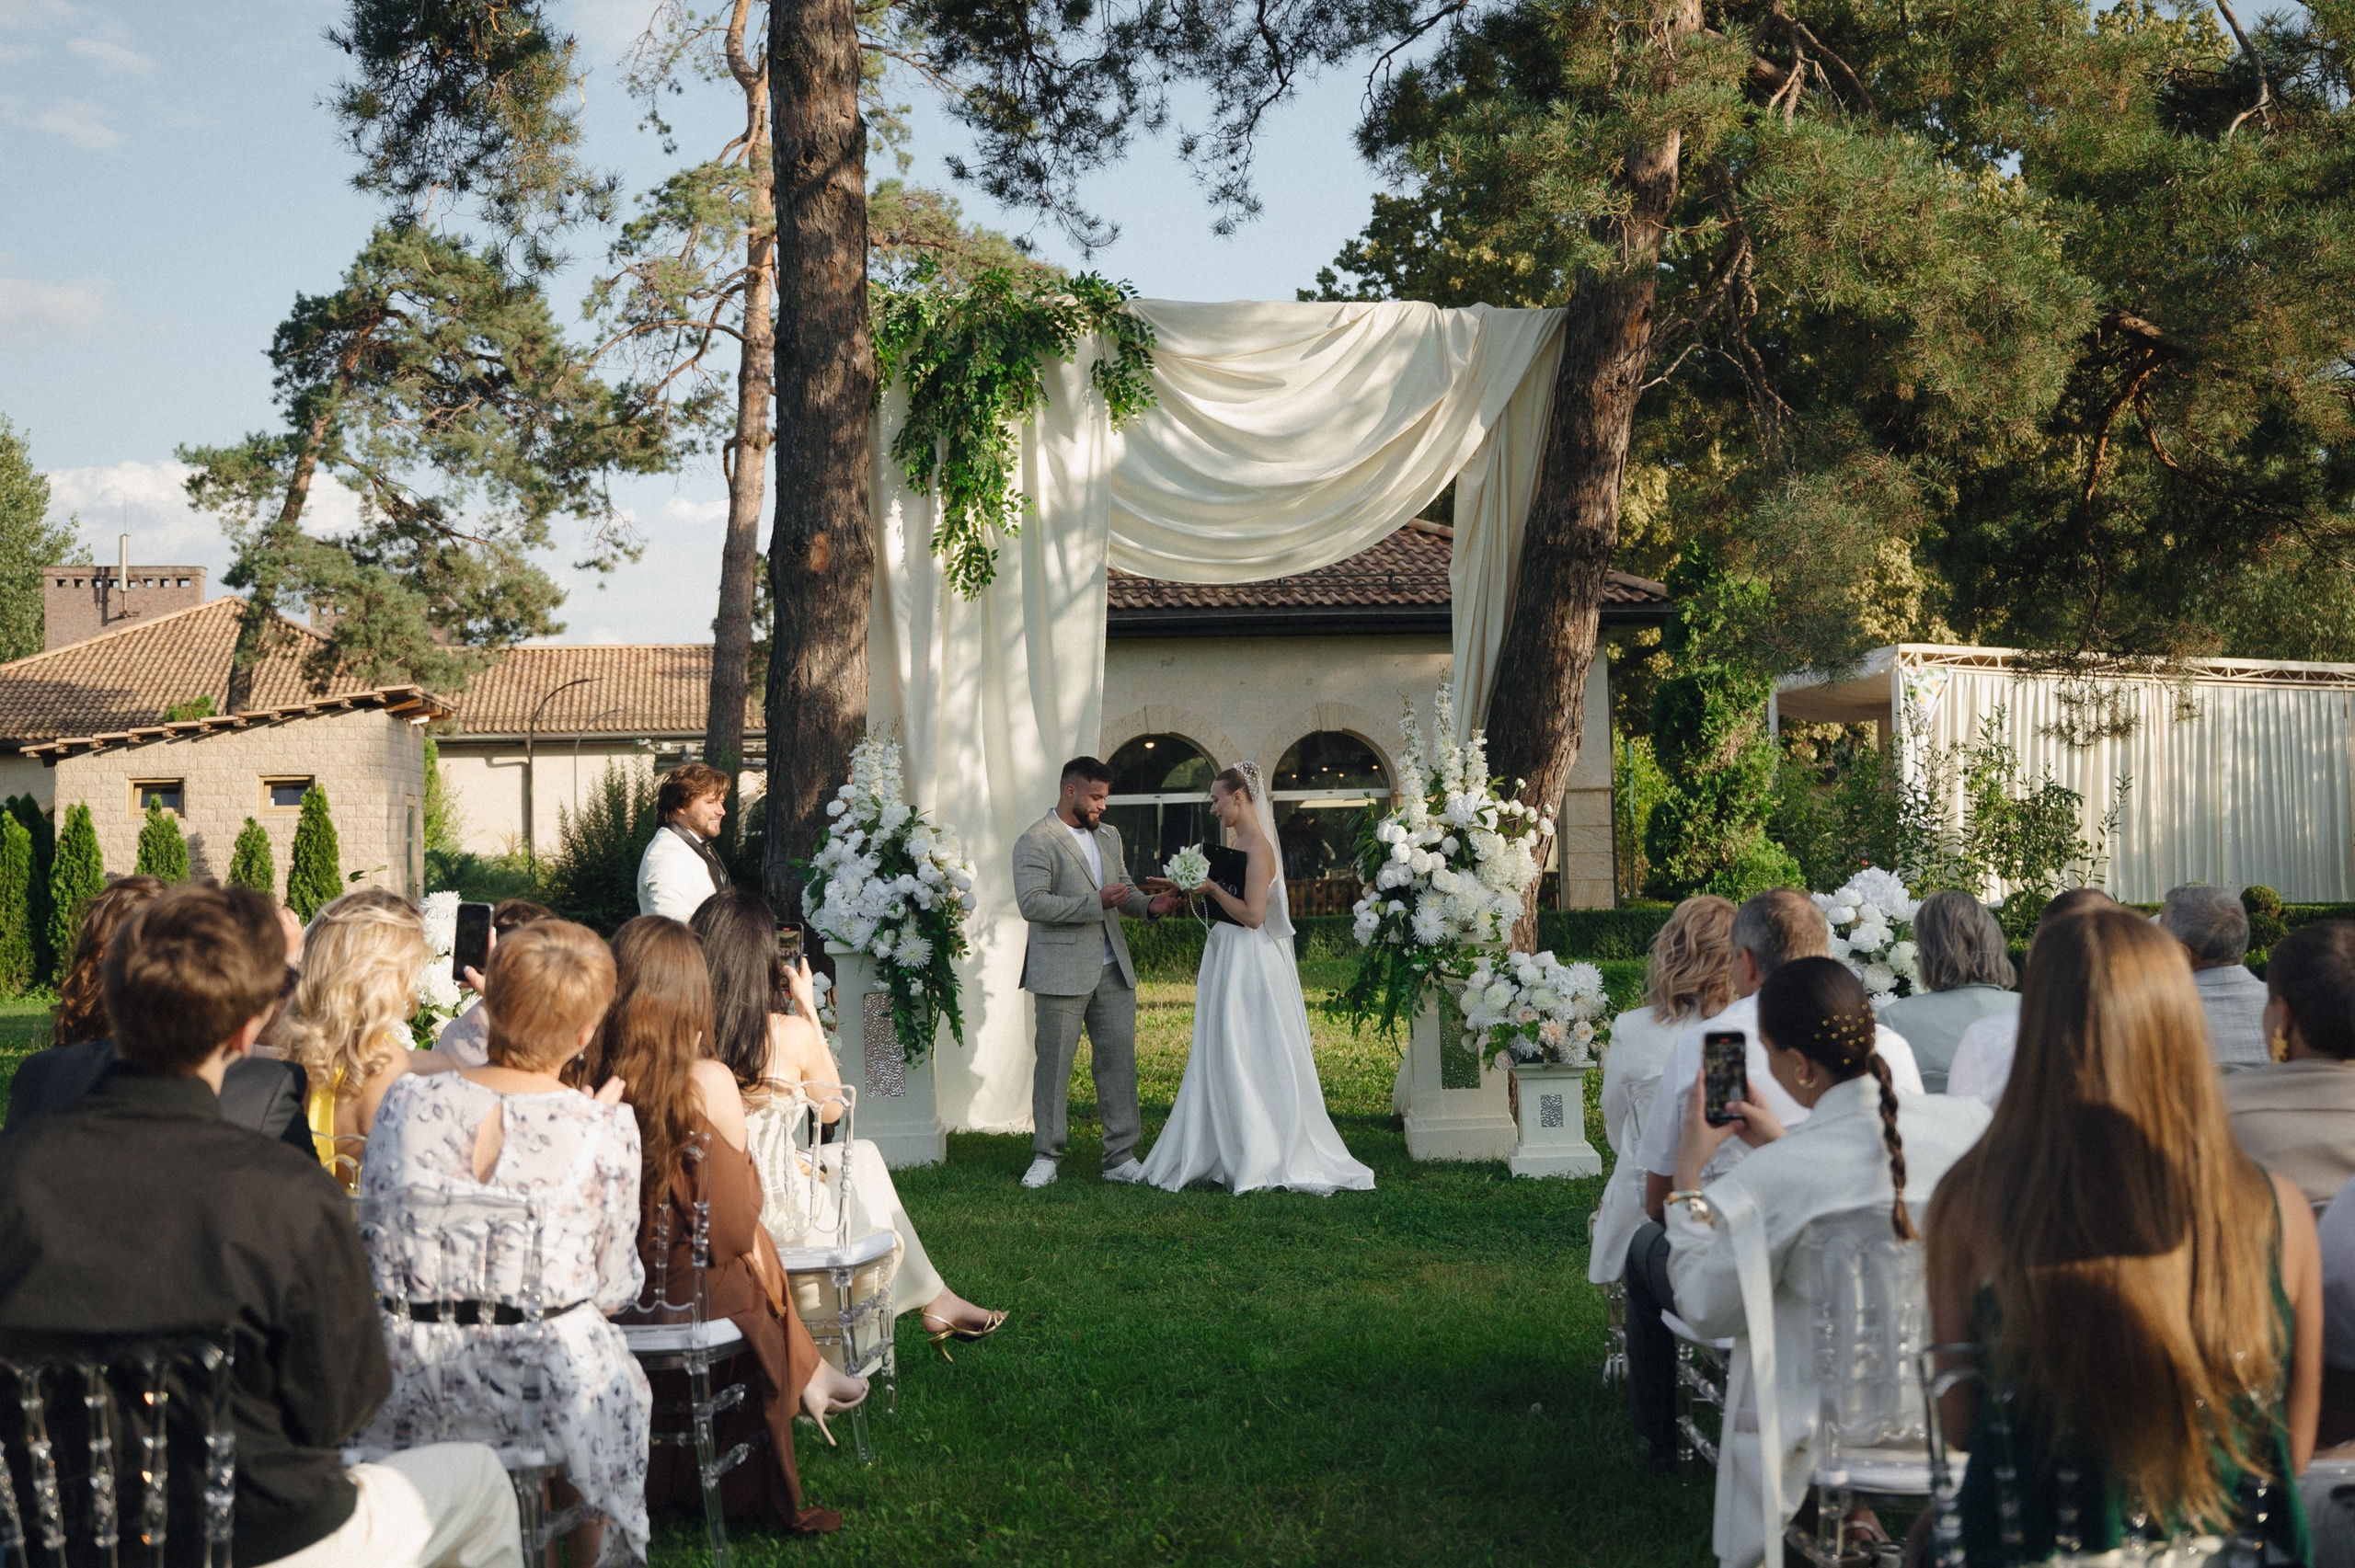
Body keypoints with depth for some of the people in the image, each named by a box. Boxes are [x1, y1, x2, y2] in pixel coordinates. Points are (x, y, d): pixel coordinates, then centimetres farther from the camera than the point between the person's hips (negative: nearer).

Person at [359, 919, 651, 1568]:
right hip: (542, 1385, -3)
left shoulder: (405, 1100, -5)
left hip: (408, 1381, 3)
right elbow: (615, 1289, -2)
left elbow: (368, 1236, 8)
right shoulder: (605, 1126, -12)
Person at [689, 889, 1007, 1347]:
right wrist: (808, 1008, 6)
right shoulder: (790, 1034, -17)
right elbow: (832, 1110, 4)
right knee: (862, 1158, 28)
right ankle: (932, 1298, 45)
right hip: (784, 1224, -4)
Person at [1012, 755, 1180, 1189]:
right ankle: (1046, 1156, 12)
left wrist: (1148, 905, 5)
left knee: (1119, 1059, 4)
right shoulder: (1036, 841, -7)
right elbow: (1031, 903, -19)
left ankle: (1121, 1157, 9)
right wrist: (1095, 903, -22)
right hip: (1062, 970, -6)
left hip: (1113, 969, 6)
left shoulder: (1109, 836, 18)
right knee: (1054, 1064, 1)